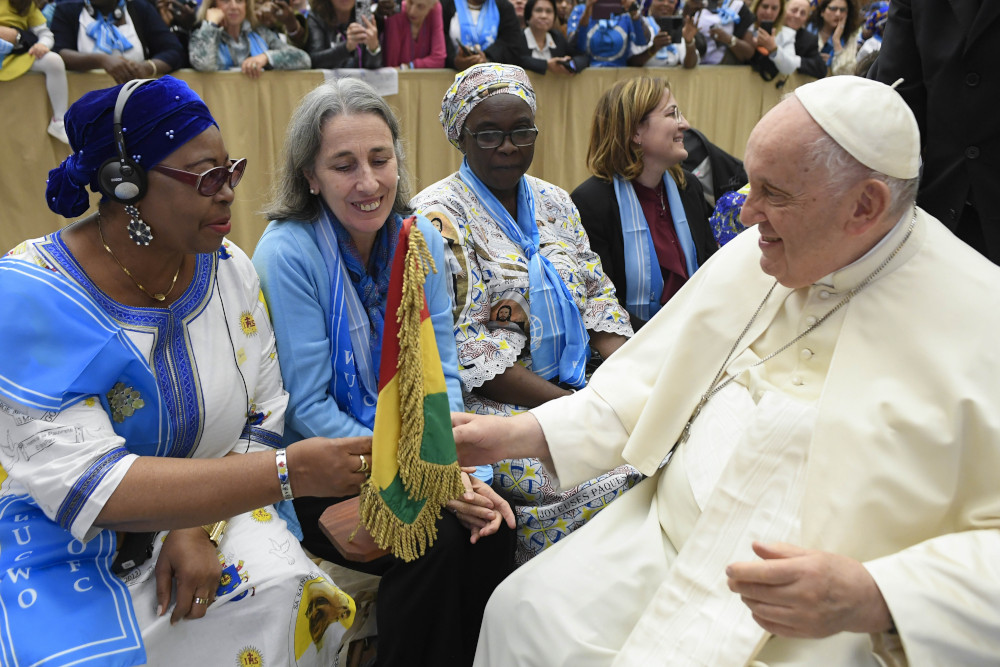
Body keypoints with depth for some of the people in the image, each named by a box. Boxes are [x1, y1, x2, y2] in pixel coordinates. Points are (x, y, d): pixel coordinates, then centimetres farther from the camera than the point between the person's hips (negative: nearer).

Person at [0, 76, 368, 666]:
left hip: (207, 517, 3)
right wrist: (288, 472, -34)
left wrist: (200, 528, -17)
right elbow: (84, 485, -26)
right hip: (64, 546, -3)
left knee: (281, 591, -22)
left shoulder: (229, 270, -3)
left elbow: (263, 419, 0)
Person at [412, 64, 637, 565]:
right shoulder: (438, 216, -8)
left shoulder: (555, 202, 14)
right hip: (492, 401, -6)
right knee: (599, 481, -26)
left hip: (576, 384, 7)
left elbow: (598, 296, 13)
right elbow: (464, 348, -15)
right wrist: (573, 406, -19)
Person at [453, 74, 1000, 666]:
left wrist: (871, 599, -27)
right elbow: (650, 380, 9)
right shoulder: (748, 258, 4)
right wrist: (518, 436, 0)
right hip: (662, 538, 6)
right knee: (522, 616, -6)